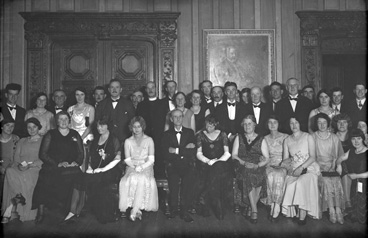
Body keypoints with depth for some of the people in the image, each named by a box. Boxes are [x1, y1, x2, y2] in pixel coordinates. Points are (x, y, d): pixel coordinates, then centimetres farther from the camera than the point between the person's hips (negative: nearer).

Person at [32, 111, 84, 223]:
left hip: (71, 168, 1)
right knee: (45, 180, -30)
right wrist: (58, 164, -9)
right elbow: (43, 154, 3)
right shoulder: (50, 134, 12)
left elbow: (81, 153, 15)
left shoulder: (75, 135, 17)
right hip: (52, 167, -1)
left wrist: (76, 162, -6)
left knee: (77, 178, -29)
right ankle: (40, 212, -17)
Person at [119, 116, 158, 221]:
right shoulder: (128, 141, 15)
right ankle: (137, 210, -28)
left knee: (142, 179, -35)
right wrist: (135, 167, -13)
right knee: (131, 179, -33)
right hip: (132, 168, 1)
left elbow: (151, 159, 1)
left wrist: (141, 167, -16)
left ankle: (134, 211, -32)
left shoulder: (149, 140, 10)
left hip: (146, 168, -1)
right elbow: (127, 159, 6)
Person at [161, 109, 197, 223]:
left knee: (189, 179, -21)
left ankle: (184, 211, -9)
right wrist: (184, 149, -6)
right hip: (173, 165, 0)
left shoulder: (189, 132, 15)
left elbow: (193, 152, 2)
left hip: (187, 165, 0)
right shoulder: (167, 134, 13)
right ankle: (173, 209, -2)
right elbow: (165, 153, -1)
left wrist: (176, 150, -6)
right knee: (173, 180, -21)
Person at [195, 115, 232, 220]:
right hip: (206, 165, 0)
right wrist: (208, 161, -9)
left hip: (221, 163, 0)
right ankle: (219, 209, -15)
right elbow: (199, 154, 8)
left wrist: (217, 161, -9)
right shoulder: (201, 135, 12)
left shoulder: (222, 135, 11)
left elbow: (227, 153, 7)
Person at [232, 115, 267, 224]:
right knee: (248, 176, -31)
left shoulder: (261, 139, 12)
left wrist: (257, 165, -15)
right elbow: (234, 155, 8)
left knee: (259, 177, -30)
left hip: (258, 167, 0)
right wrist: (244, 162, -11)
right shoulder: (239, 137, 16)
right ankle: (254, 210, -25)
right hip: (242, 167, 0)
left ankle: (249, 207, -12)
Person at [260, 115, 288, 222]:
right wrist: (267, 161, -10)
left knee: (279, 175, -36)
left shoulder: (285, 137, 10)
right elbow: (264, 156, 11)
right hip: (270, 165, 1)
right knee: (271, 176, -34)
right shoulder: (265, 139, 16)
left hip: (283, 165, -1)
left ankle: (275, 206, -33)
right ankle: (274, 206, -29)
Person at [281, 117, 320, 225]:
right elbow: (285, 159, 13)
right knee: (290, 184, -28)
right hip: (293, 170, 3)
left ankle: (302, 215, -22)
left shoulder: (308, 137, 3)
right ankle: (293, 212, -16)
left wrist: (301, 168, -16)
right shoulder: (287, 140, 14)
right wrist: (287, 162, -11)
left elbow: (313, 157, -4)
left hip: (308, 168, -3)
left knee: (301, 183, -32)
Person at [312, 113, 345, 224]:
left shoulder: (334, 138, 11)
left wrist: (336, 165, -4)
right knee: (326, 180, -29)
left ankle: (338, 210, -22)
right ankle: (332, 211, -22)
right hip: (318, 167, -2)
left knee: (337, 181, -27)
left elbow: (340, 155, 12)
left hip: (332, 168, 2)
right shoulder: (312, 137, 5)